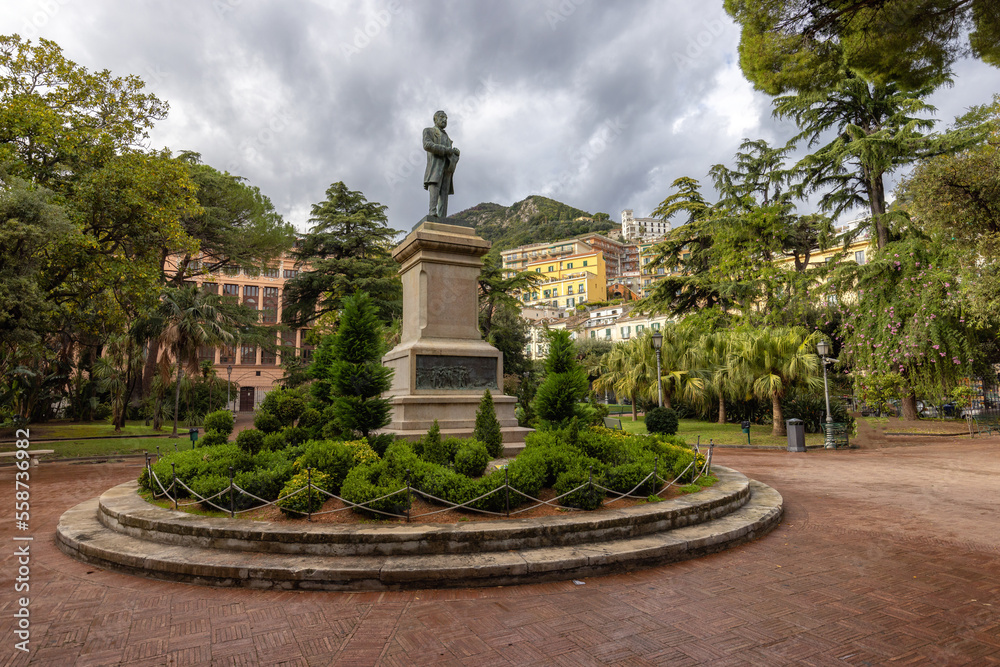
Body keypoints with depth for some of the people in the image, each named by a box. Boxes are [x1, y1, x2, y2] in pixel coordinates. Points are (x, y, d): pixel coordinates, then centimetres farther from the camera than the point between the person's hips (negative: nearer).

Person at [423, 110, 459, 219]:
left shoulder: (447, 137, 36)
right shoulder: (428, 131, 16)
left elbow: (454, 155, 24)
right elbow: (427, 145, -6)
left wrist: (455, 153, -3)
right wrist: (447, 150, -10)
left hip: (447, 165, 6)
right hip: (435, 162, -6)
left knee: (444, 192, -10)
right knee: (435, 184, -30)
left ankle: (442, 218, -23)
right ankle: (432, 212, -46)